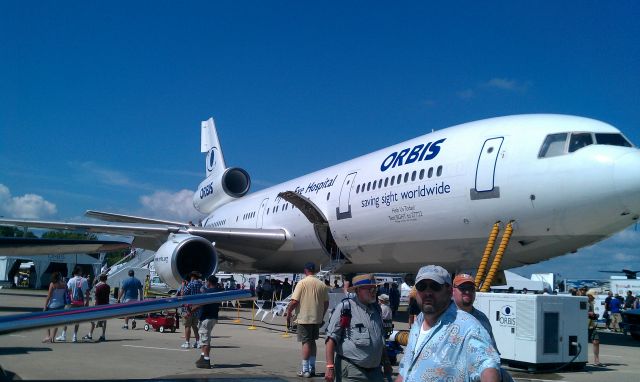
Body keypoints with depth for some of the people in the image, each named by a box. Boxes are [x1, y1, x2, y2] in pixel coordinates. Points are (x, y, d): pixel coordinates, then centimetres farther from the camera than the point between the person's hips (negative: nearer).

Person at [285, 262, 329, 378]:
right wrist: (322, 316, 20)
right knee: (312, 342, 16)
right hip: (317, 319, 5)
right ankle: (312, 368, 22)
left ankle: (305, 370, 2)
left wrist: (288, 315, -4)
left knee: (306, 342, 0)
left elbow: (294, 301, -15)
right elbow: (326, 303, 8)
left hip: (304, 318, -5)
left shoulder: (302, 283, -10)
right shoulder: (322, 284, 4)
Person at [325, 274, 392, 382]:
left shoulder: (376, 309, 12)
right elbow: (331, 338, -13)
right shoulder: (345, 308, -10)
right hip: (351, 371, -6)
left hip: (375, 371, 7)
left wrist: (386, 362, 21)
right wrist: (330, 367, -18)